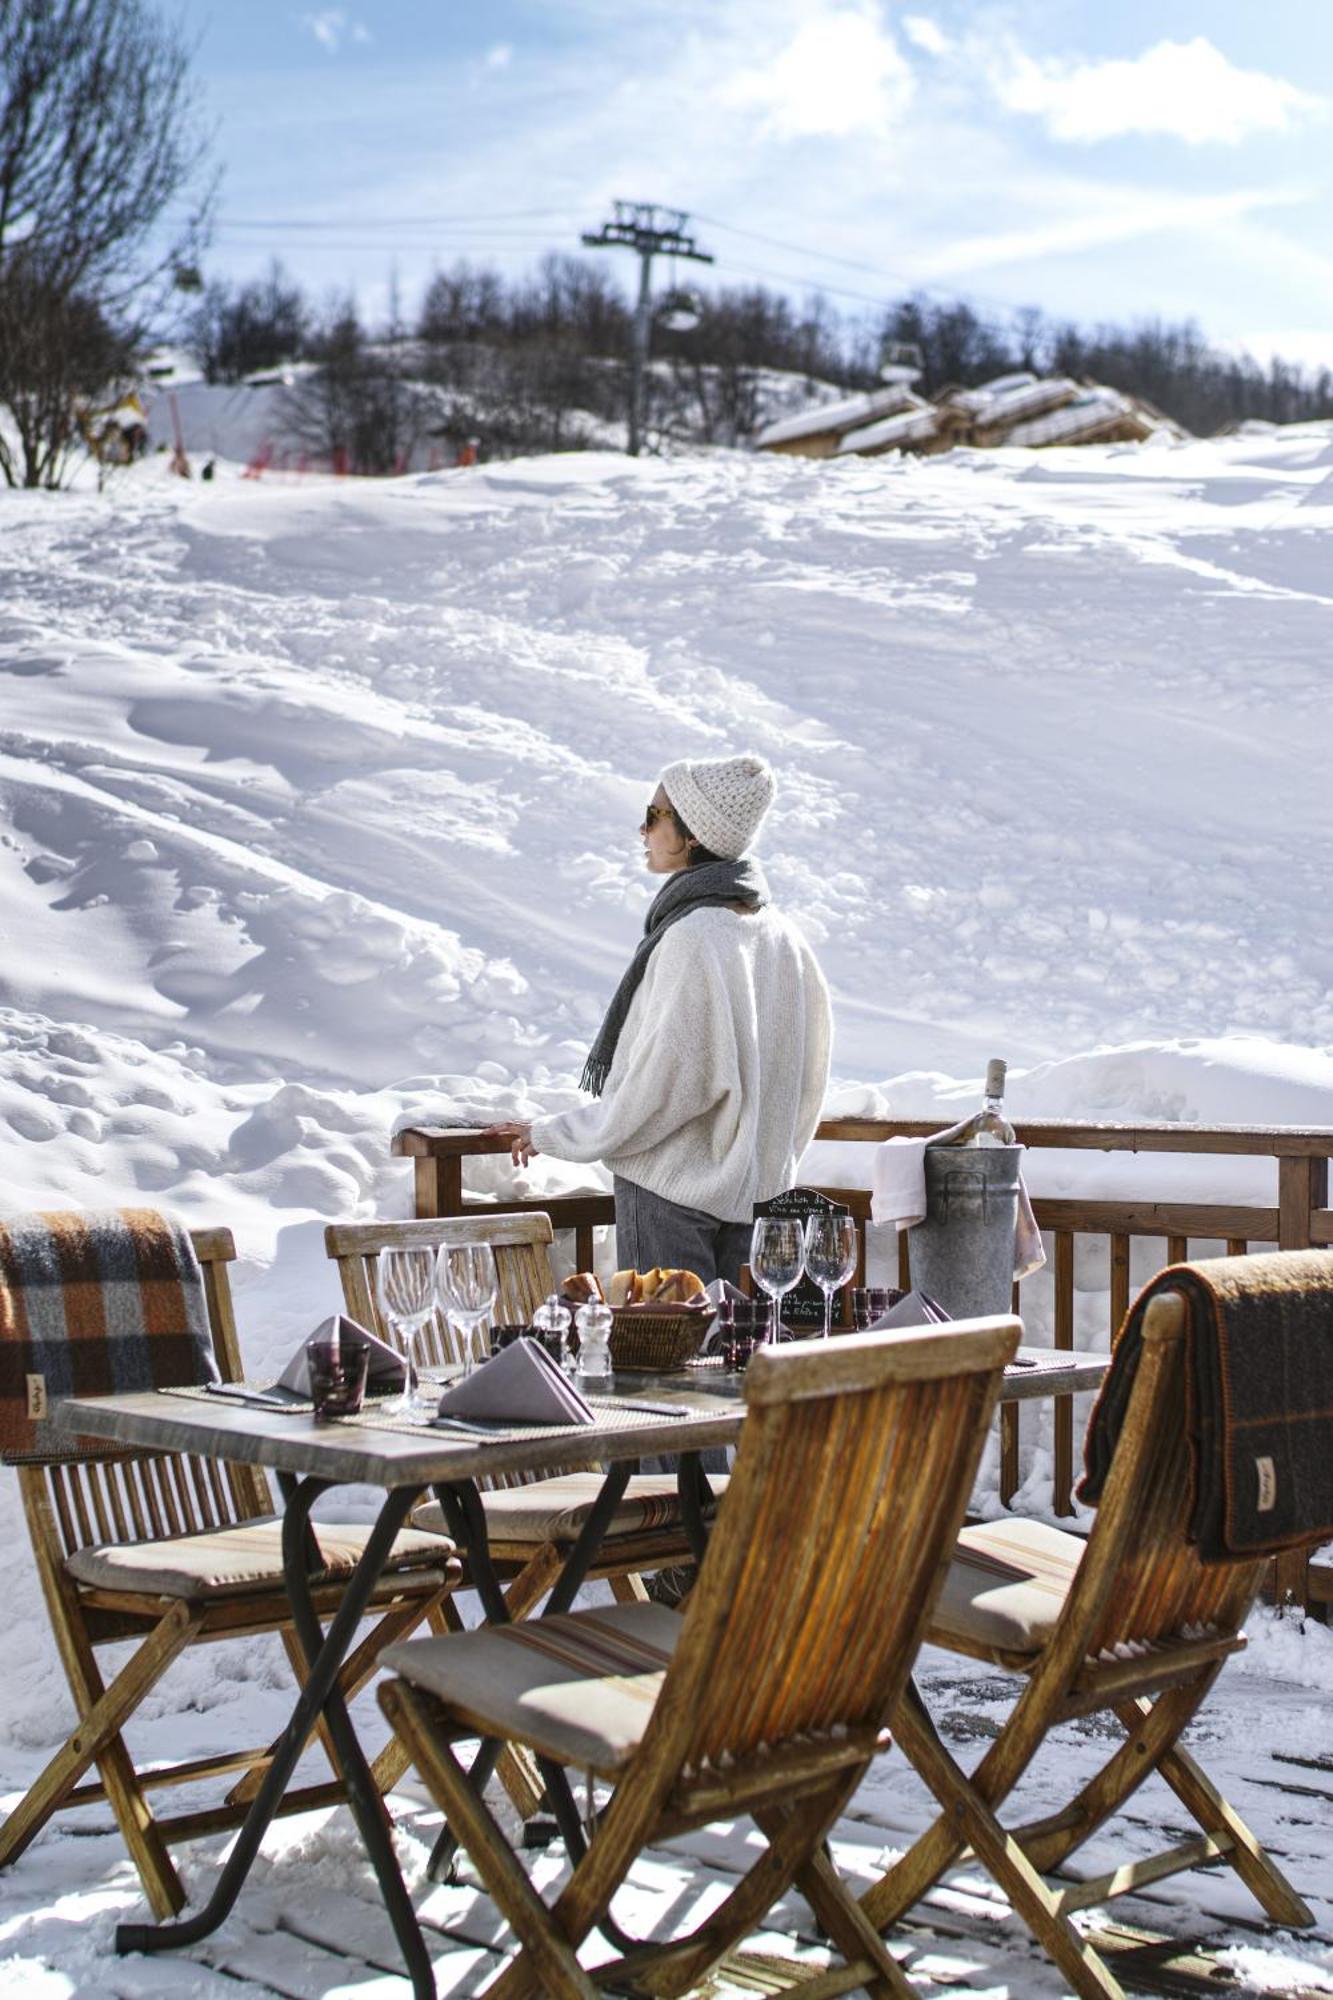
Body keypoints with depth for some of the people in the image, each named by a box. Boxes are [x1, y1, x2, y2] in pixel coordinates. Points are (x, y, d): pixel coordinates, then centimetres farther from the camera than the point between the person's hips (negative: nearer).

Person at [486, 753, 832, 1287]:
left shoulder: (691, 938, -20)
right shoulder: (781, 934, 6)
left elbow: (667, 1080, -19)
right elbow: (810, 1072, 13)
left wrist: (553, 1133, -8)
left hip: (672, 1188, -8)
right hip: (758, 1190, 8)